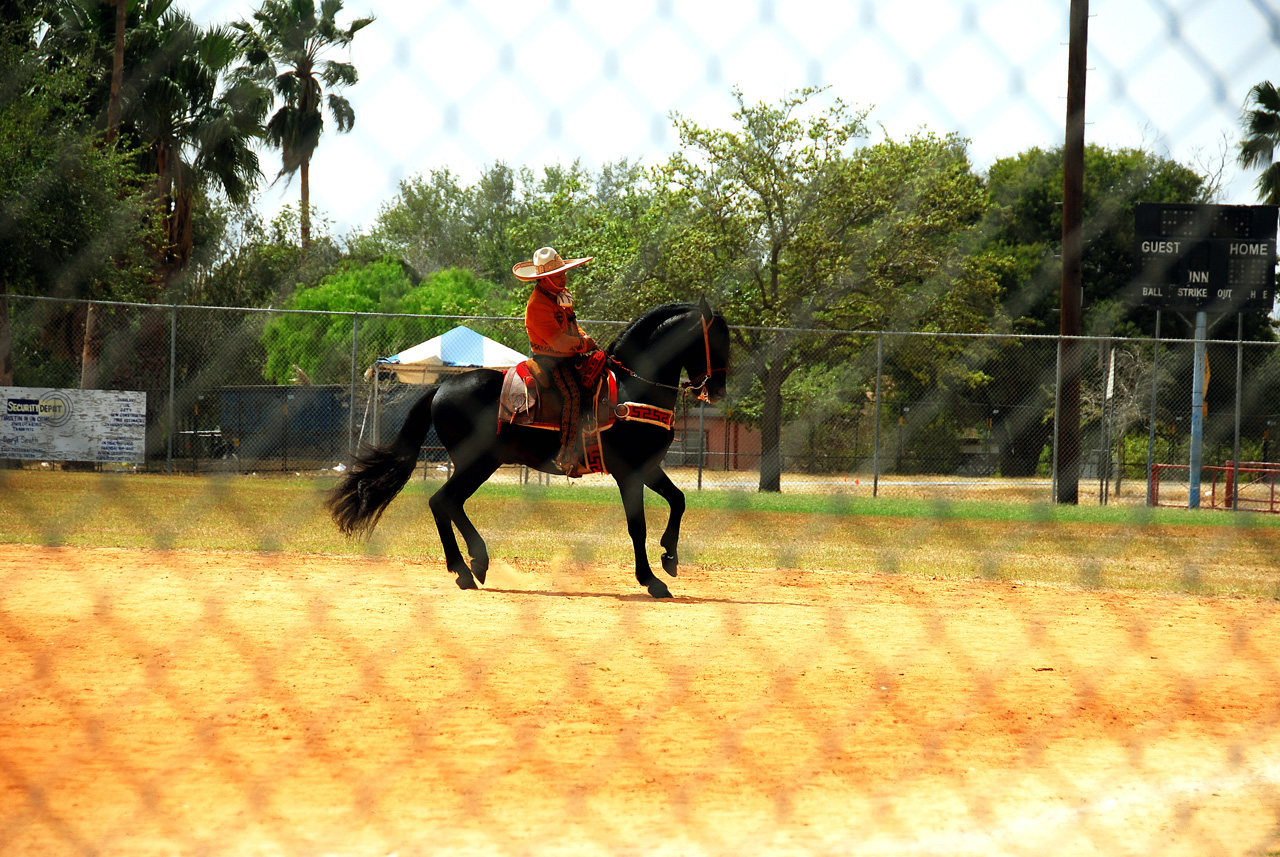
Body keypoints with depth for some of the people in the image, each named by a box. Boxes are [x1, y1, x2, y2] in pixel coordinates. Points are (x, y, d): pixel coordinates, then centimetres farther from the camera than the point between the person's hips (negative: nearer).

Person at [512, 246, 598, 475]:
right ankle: (567, 456, -30)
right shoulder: (538, 305, -19)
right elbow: (558, 341, -24)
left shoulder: (562, 295, 13)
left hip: (570, 356, 10)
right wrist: (584, 343, -11)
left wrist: (584, 337, 5)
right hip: (550, 359, -10)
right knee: (573, 394, -27)